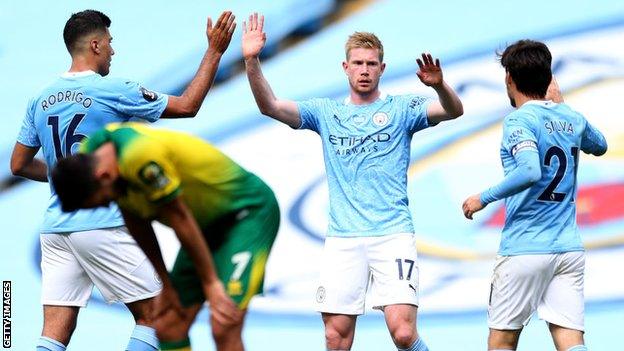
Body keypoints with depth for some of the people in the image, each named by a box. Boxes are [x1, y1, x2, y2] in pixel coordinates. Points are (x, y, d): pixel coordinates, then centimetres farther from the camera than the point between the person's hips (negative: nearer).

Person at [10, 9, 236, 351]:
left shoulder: (40, 100, 9)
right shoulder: (112, 91, -7)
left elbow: (19, 165, 16)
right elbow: (187, 106, -1)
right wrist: (214, 51, 6)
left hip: (55, 229, 6)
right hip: (104, 227, -6)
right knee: (152, 315, 7)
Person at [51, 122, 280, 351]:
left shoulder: (141, 159, -34)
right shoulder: (87, 157, -7)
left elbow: (181, 220, -24)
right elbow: (136, 223, 5)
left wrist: (211, 283, -13)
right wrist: (166, 283, 7)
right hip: (208, 221, 9)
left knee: (223, 327, -21)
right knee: (168, 328, 4)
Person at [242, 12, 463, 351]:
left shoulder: (401, 108, 6)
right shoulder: (326, 113, 13)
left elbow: (453, 111, -9)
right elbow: (269, 106, 3)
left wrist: (439, 85, -31)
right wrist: (251, 60, -12)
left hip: (392, 234, -2)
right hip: (342, 239, 3)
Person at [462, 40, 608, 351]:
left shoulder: (519, 120, -10)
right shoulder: (573, 119, 10)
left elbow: (530, 171, -27)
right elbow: (599, 146, 32)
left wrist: (484, 198, -16)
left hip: (524, 248, -5)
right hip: (569, 249, 5)